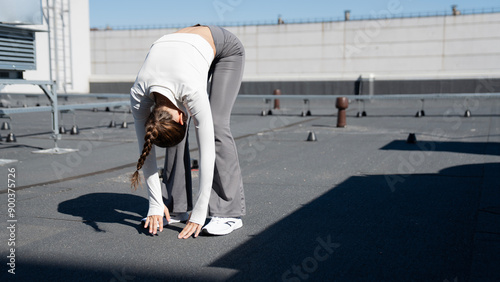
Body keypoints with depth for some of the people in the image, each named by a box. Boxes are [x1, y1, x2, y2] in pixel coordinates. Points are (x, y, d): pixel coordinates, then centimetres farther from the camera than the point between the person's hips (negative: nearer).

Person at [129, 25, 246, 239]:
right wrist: (155, 204, -17)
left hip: (226, 50, -4)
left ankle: (230, 212, -16)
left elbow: (207, 151, -38)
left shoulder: (191, 91, -42)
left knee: (216, 127, -21)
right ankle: (178, 207, 1)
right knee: (176, 134, -10)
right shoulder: (138, 95, -27)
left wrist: (199, 213, -34)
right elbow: (145, 150, -18)